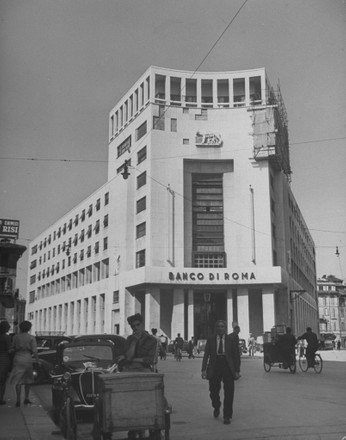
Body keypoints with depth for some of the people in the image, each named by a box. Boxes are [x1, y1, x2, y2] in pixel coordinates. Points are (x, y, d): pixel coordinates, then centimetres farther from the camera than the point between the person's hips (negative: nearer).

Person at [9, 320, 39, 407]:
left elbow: (12, 349, 3)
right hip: (28, 359, 0)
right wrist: (38, 361, 2)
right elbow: (34, 351, -7)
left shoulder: (16, 337, 0)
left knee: (18, 381, 3)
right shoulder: (32, 338, -4)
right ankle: (26, 398, 18)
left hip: (17, 358, 1)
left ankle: (18, 400, -3)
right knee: (28, 380, 17)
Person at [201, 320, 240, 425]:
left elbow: (236, 355, 4)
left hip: (228, 366, 0)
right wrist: (204, 369, -7)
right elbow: (206, 355, 2)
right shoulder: (211, 339, 4)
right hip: (214, 367, 1)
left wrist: (237, 371, -2)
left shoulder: (230, 339, 3)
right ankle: (216, 407, 37)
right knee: (213, 391, 4)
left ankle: (227, 416, 11)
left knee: (229, 393, -1)